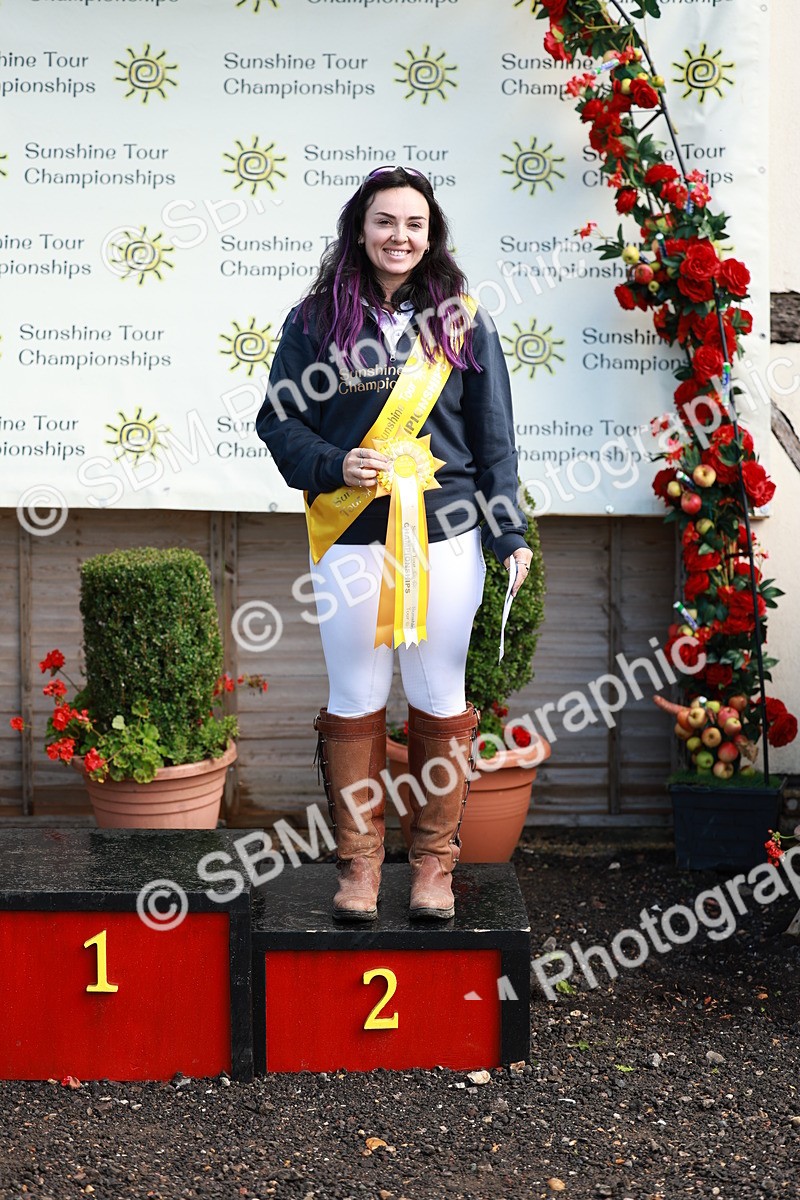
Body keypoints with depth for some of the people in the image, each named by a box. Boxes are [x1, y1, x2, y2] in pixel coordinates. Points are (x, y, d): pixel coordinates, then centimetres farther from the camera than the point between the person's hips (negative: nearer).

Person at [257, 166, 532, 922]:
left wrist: (509, 534, 1)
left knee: (439, 698, 7)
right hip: (350, 536, 0)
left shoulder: (462, 322, 6)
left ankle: (434, 861, 19)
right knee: (355, 699, 5)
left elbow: (493, 437, 7)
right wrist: (333, 466, -13)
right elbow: (278, 420, 5)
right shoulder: (318, 321, 3)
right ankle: (359, 859, 17)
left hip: (445, 534, 1)